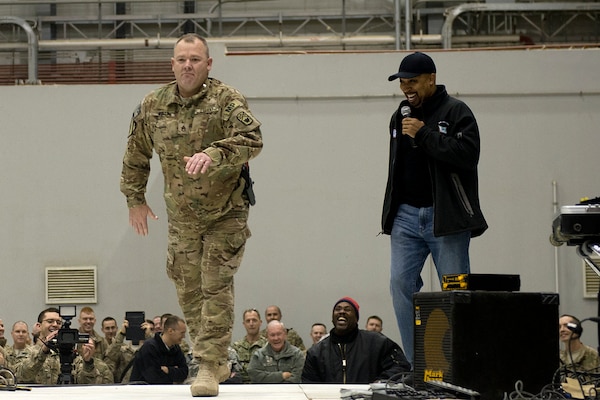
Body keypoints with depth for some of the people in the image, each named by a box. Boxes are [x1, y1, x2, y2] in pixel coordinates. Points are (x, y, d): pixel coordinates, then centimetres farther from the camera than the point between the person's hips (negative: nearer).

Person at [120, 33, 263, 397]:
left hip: (226, 213, -5)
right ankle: (218, 363, 23)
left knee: (216, 287, -10)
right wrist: (135, 199, 19)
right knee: (189, 291, 9)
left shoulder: (227, 100, -13)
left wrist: (213, 155, -43)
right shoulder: (153, 106, 1)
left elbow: (251, 140, -28)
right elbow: (136, 154, 16)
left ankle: (209, 367, -8)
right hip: (182, 217, 5)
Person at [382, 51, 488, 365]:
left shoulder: (456, 112, -4)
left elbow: (467, 154, -20)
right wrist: (391, 214, 22)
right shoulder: (400, 117, 17)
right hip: (406, 215, 6)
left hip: (446, 216, -6)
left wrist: (424, 134, -18)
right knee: (401, 283, -3)